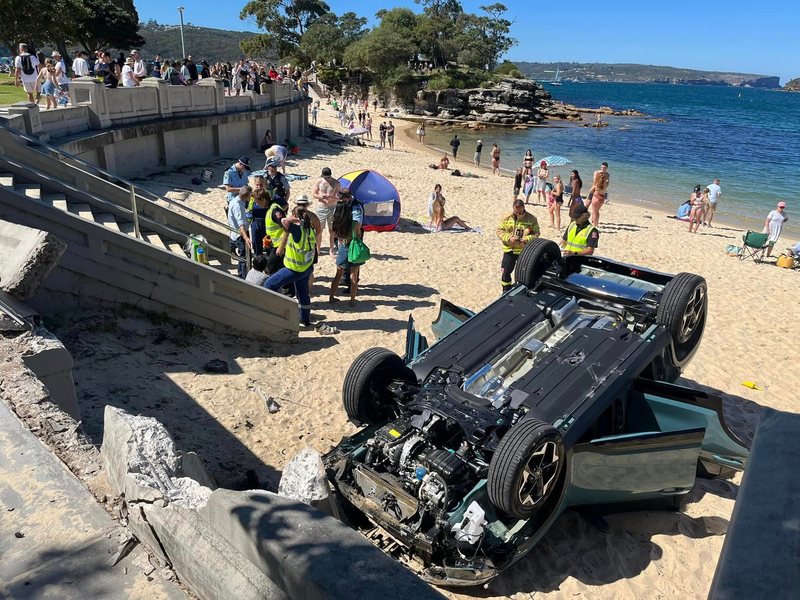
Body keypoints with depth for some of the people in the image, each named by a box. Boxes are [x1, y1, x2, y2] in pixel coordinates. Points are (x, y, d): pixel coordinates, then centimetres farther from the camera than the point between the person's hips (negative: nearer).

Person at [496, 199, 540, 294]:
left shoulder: (531, 218, -6)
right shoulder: (506, 218, -5)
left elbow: (536, 233, -2)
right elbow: (499, 231, -1)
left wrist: (527, 239, -20)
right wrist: (508, 238, -18)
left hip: (525, 251, -1)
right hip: (509, 250, 1)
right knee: (506, 271, 6)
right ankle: (506, 290, 24)